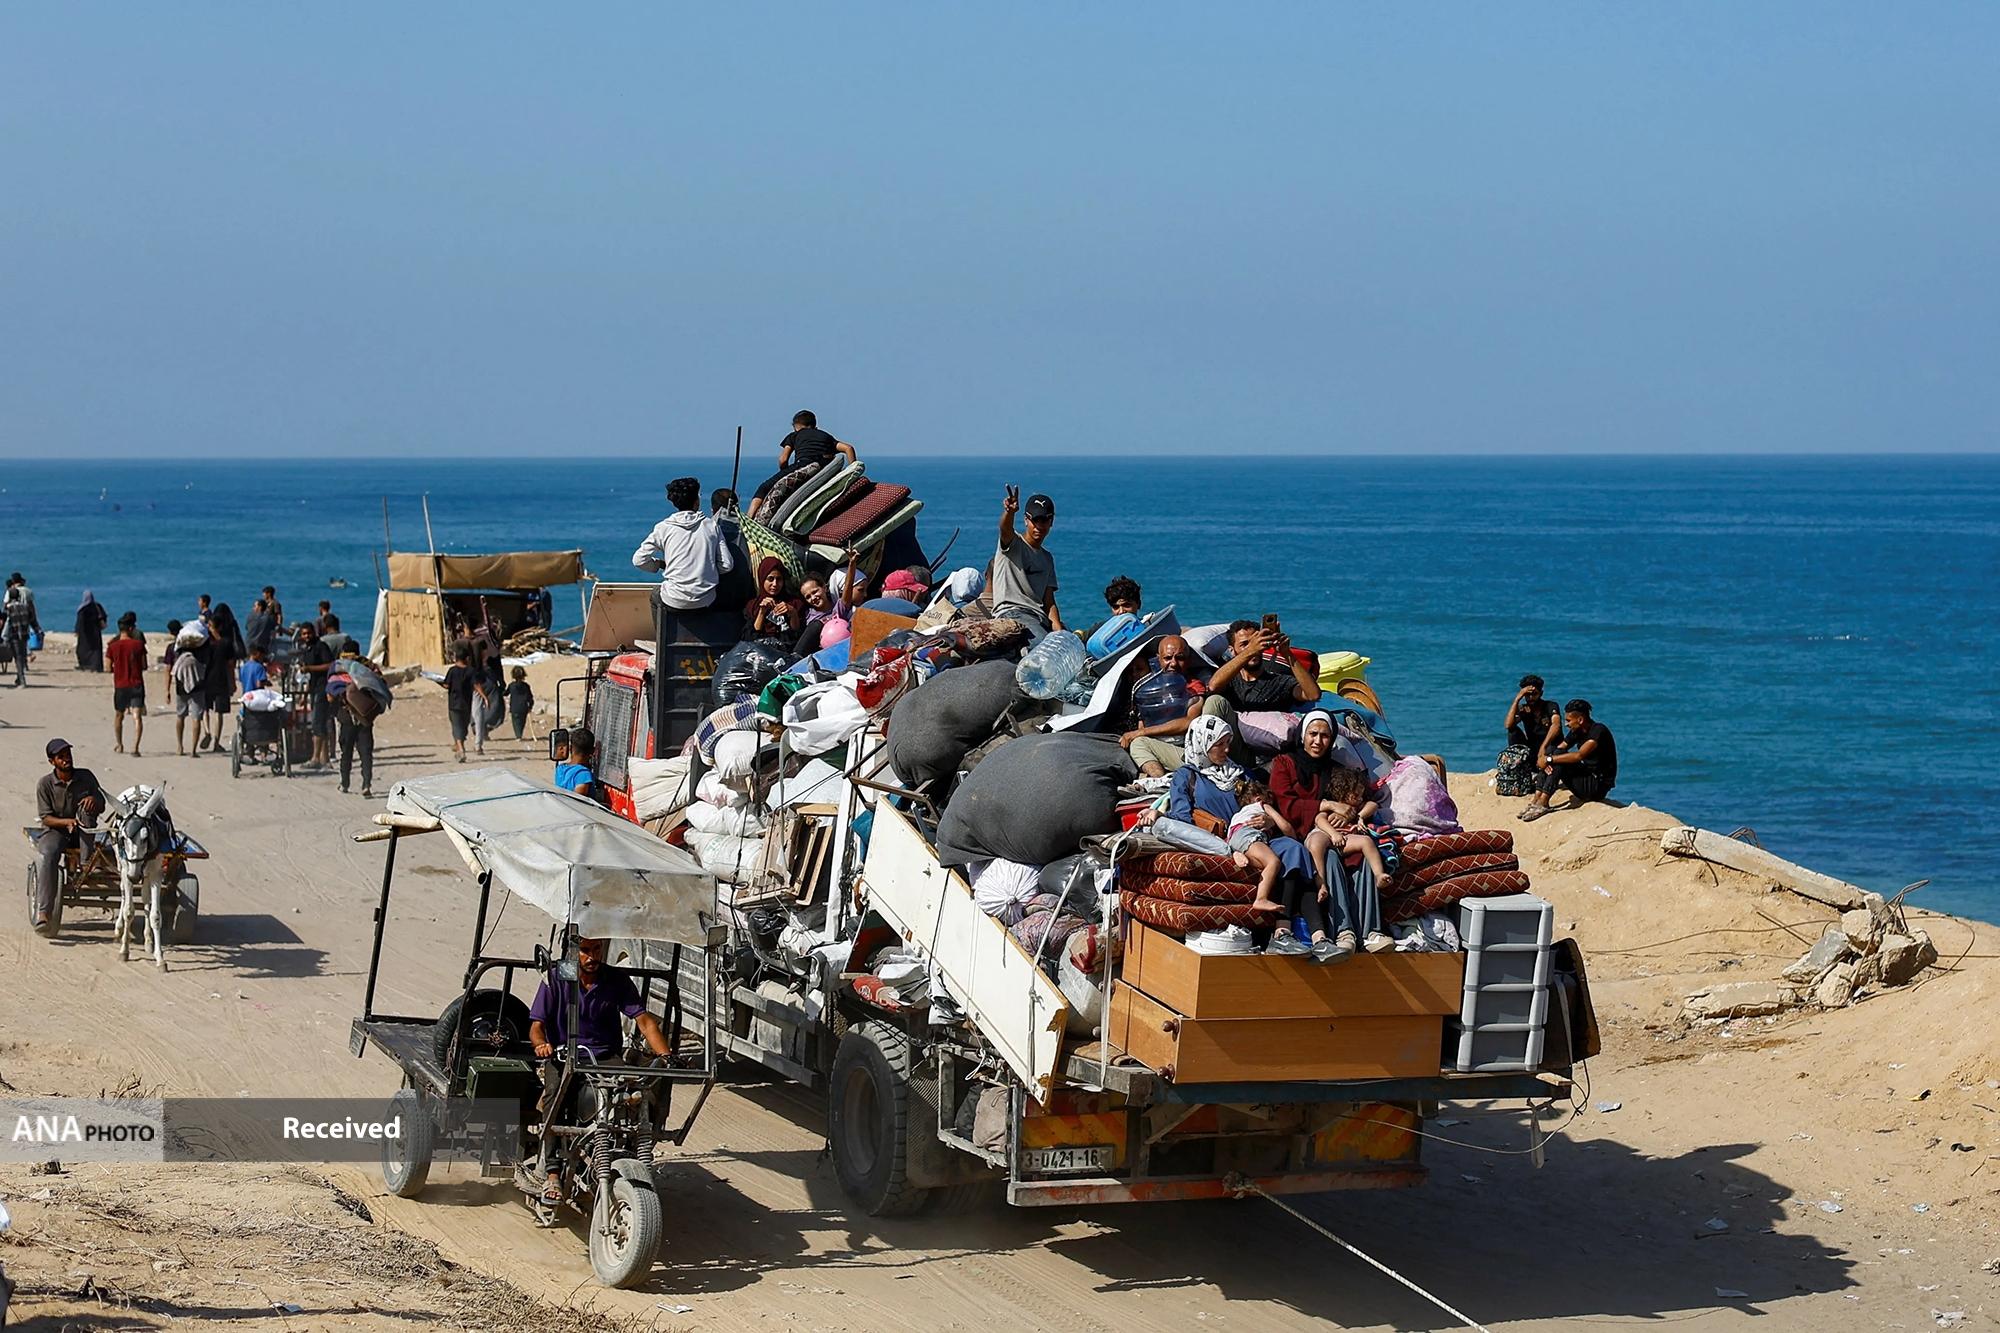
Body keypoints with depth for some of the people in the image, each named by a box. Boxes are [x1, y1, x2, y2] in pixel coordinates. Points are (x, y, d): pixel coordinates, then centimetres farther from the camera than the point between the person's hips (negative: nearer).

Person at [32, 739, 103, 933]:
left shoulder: (86, 777, 1)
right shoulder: (45, 784, -4)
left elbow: (101, 807, 6)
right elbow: (46, 818, -7)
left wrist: (94, 799, -19)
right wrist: (67, 822, -27)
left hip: (83, 832, 2)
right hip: (56, 830, -2)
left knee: (87, 805, -27)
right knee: (48, 855, -33)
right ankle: (43, 911, -40)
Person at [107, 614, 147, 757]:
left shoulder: (113, 647, -2)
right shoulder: (139, 644, -4)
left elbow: (109, 668, 0)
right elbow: (144, 666, 0)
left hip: (120, 685, 2)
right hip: (137, 685, -2)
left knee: (118, 716, 22)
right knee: (137, 717, -7)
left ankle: (120, 745, 32)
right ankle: (135, 748, -21)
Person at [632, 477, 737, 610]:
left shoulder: (664, 528, -4)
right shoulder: (711, 526, -1)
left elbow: (639, 560, -6)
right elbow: (727, 565, -2)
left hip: (674, 603, -1)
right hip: (705, 602, 1)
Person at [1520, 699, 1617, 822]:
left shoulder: (1598, 731, -19)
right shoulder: (1577, 732, 7)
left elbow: (1579, 755, -31)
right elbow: (1559, 748, 5)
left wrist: (1550, 759, -26)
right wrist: (1544, 760, -18)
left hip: (1600, 785, -8)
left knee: (1559, 759, -24)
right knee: (1552, 751, -5)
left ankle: (1542, 803, -26)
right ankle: (1536, 798, -14)